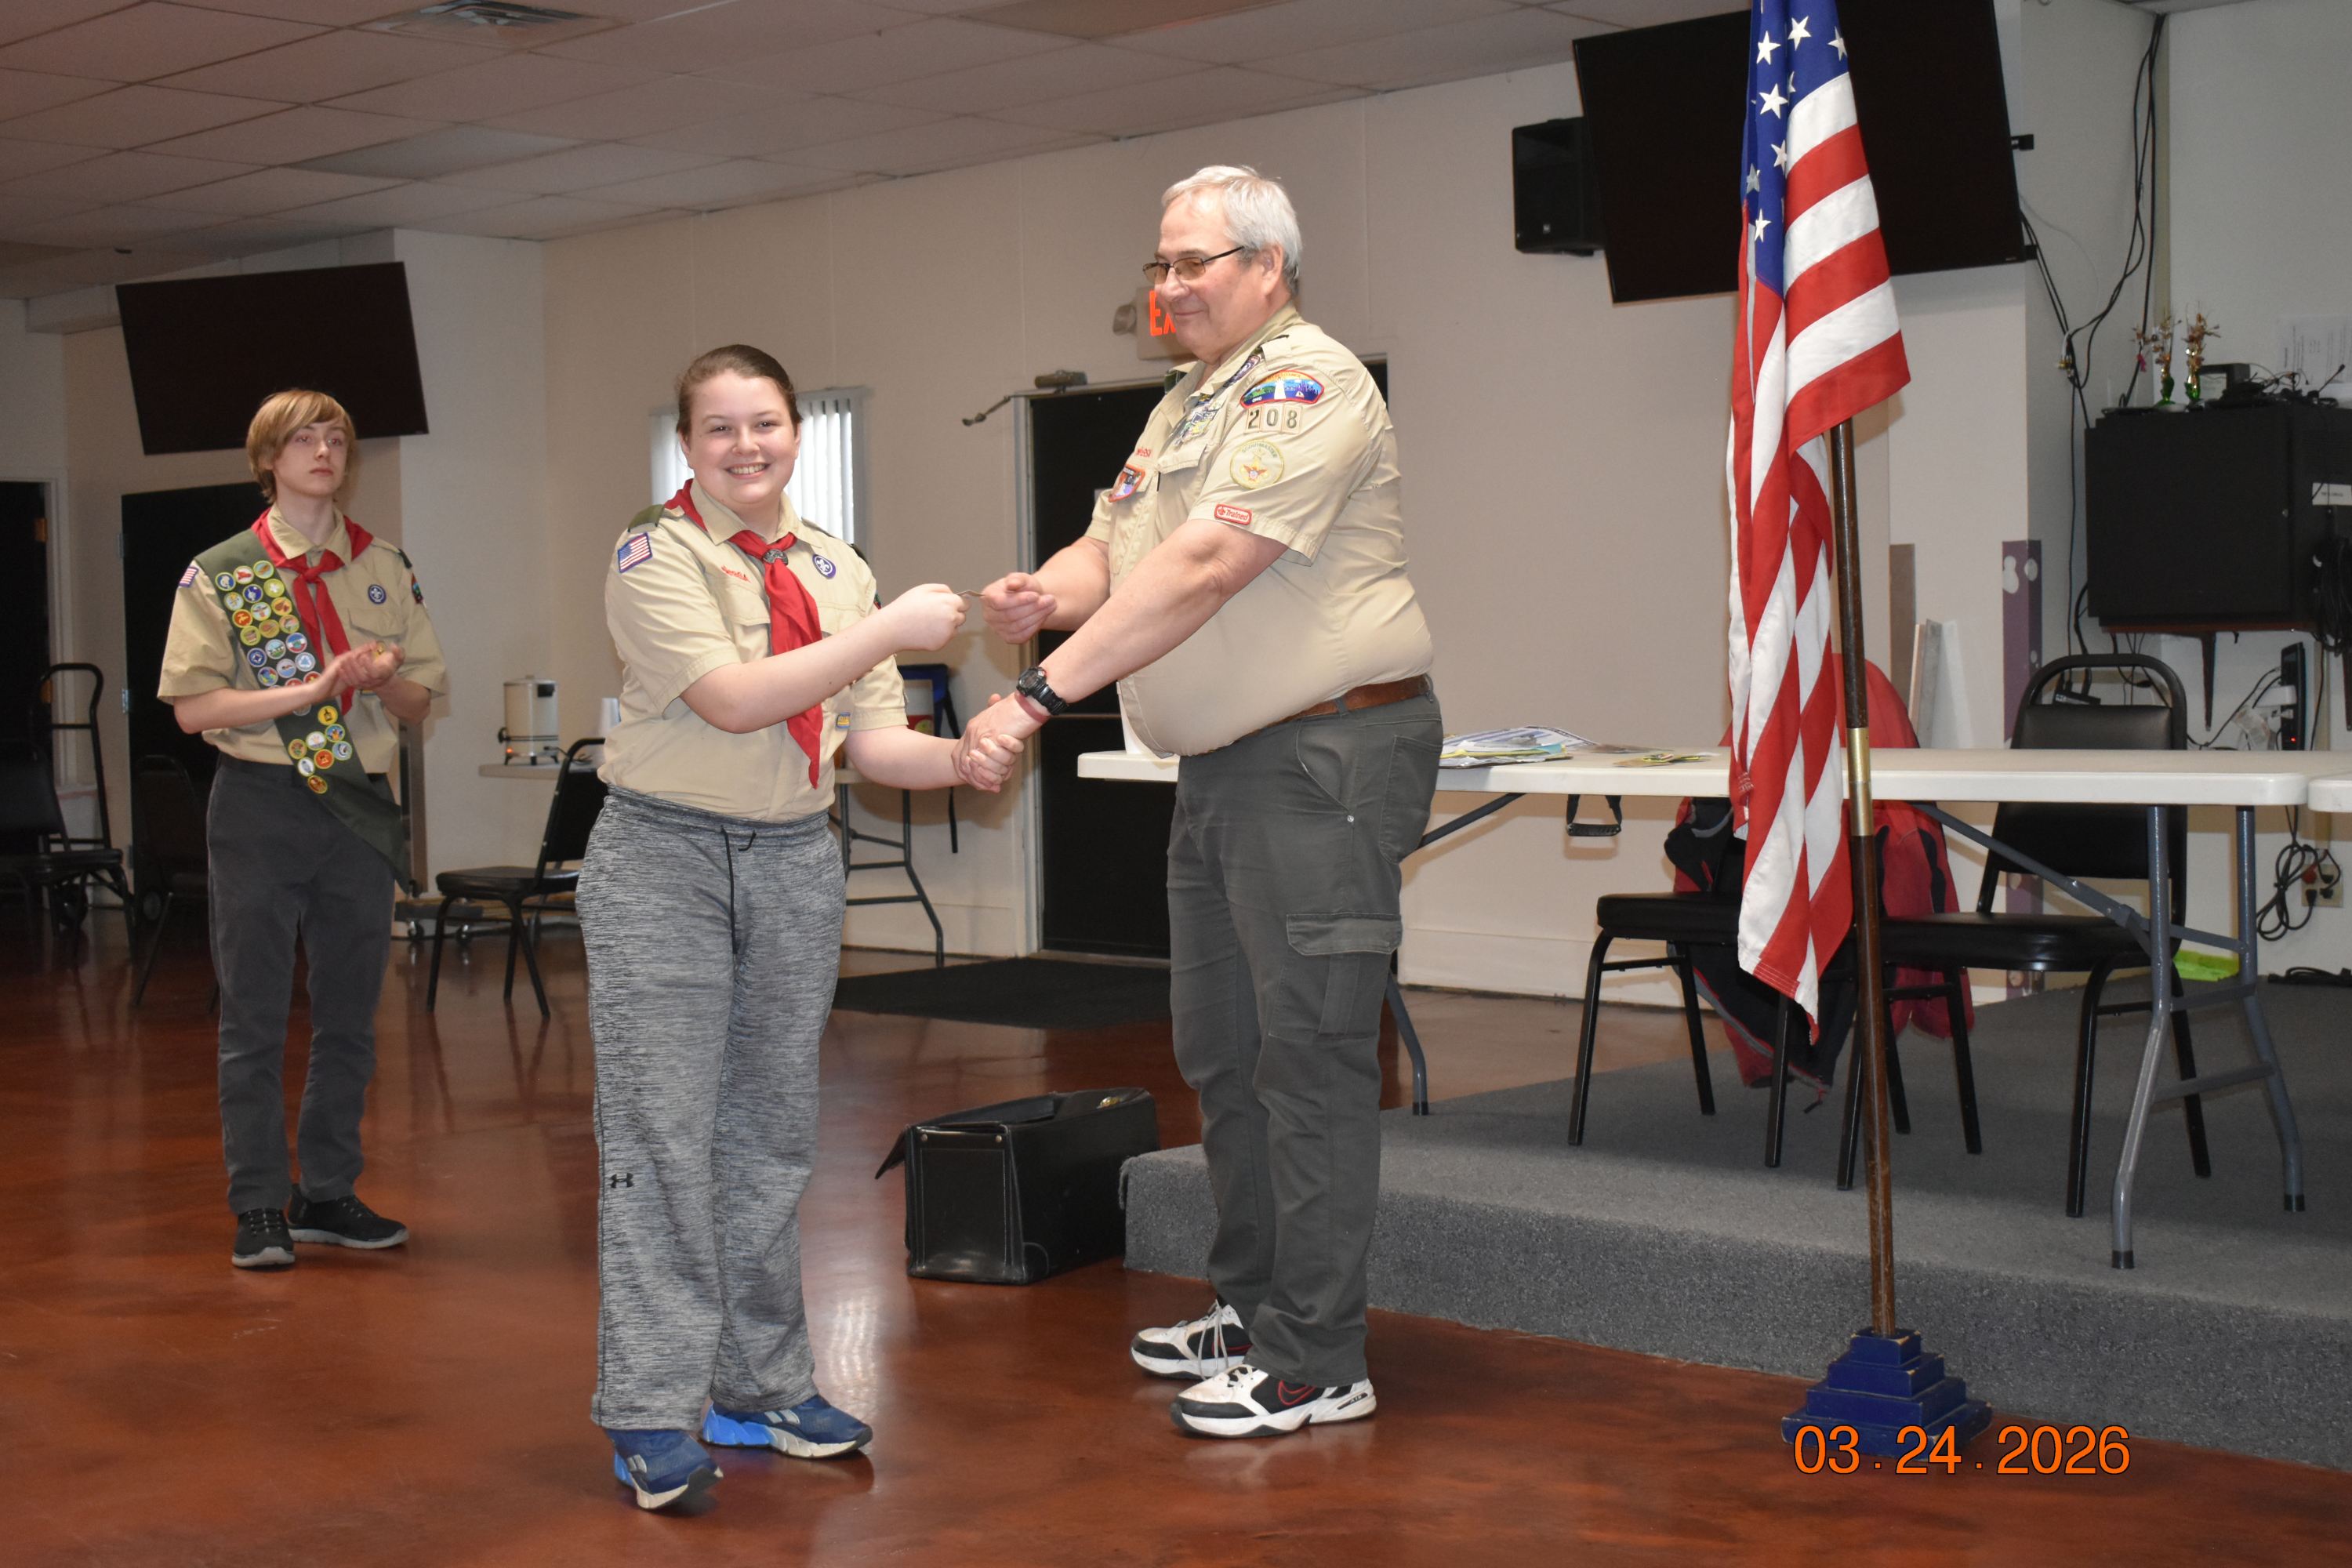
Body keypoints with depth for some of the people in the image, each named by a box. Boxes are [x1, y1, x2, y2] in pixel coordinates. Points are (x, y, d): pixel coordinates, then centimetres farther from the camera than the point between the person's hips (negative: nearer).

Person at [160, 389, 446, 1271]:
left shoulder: (387, 570, 9)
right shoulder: (219, 575, 0)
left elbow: (420, 704, 11)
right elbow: (192, 706, -8)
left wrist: (385, 677, -12)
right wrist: (310, 689, -18)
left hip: (359, 805, 3)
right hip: (262, 807, -3)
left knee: (350, 1016, 8)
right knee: (254, 1019, 0)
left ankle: (327, 1195, 19)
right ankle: (258, 1208, 9)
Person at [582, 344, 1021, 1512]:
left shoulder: (837, 570, 9)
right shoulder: (655, 558, -9)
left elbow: (870, 739, 8)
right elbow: (732, 698, -22)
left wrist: (961, 759, -13)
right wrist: (888, 629, -21)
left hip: (795, 862, 6)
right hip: (665, 860, -5)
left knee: (771, 1132, 11)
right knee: (662, 1133, -5)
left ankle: (762, 1386, 22)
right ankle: (652, 1414, 1)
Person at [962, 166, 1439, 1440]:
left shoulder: (1310, 385, -14)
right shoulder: (1184, 404, 18)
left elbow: (1204, 568, -24)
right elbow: (1113, 548, 15)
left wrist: (1041, 694, -27)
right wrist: (1042, 597, -10)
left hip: (1328, 757, -10)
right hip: (1225, 762, 10)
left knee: (1307, 1048, -7)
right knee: (1220, 1047, 15)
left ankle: (1314, 1361, 0)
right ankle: (1250, 1309, 28)